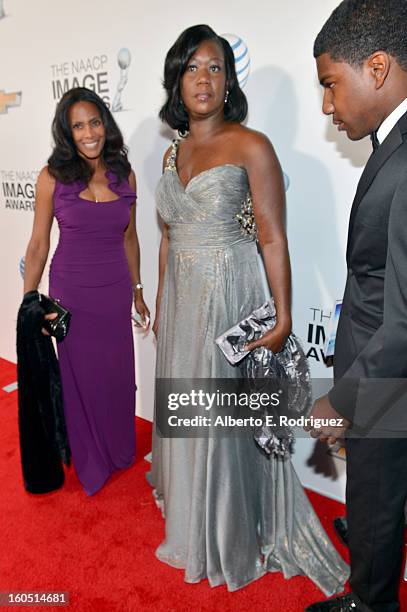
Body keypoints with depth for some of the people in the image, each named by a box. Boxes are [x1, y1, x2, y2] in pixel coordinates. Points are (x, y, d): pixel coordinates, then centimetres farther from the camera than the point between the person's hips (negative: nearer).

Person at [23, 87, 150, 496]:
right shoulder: (54, 175, -7)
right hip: (72, 291, -2)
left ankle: (119, 449, 40)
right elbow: (38, 244, -3)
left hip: (115, 290, 2)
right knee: (81, 375, 11)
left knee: (117, 373, 13)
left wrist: (137, 290, 13)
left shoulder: (124, 174, 1)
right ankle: (90, 462, 35)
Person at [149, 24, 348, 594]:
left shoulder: (251, 147, -10)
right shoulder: (174, 151, 10)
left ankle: (233, 538, 32)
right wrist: (161, 304, 17)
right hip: (181, 300, 7)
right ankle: (192, 519, 44)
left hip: (228, 299, -6)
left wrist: (283, 319, -17)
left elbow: (273, 239, -13)